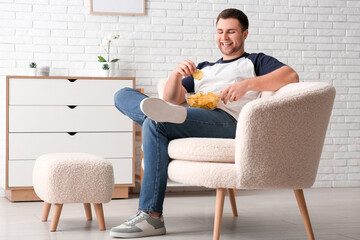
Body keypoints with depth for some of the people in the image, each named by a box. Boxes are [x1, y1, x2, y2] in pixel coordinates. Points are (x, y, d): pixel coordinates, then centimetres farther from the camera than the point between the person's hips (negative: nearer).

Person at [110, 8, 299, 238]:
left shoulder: (255, 62, 23)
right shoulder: (203, 68, 37)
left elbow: (291, 76, 1)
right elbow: (172, 99, 25)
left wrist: (247, 84, -12)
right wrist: (176, 74, 3)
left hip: (226, 119, -6)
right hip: (188, 123, 6)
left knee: (156, 123, -32)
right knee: (123, 95, -6)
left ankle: (152, 217, -33)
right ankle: (163, 112, -40)